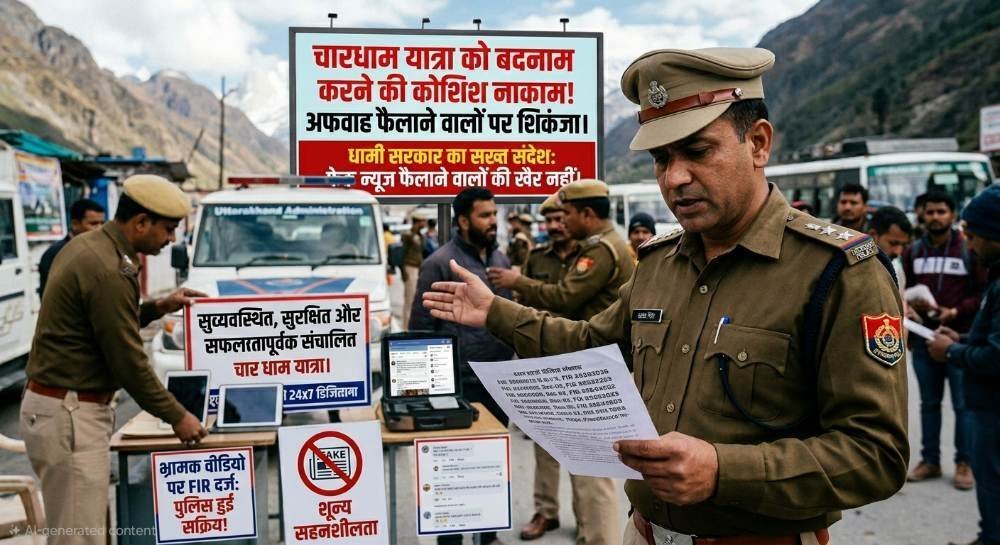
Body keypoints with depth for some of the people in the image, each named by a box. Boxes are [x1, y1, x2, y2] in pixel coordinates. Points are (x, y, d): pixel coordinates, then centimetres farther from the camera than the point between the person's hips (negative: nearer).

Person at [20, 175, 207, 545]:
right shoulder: (108, 270, -22)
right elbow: (128, 361, -18)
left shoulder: (86, 245, 8)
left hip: (54, 403, 10)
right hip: (70, 415, -10)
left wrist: (158, 307, 9)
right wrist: (176, 416, -9)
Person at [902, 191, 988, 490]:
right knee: (929, 403, 12)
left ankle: (964, 463, 12)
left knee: (963, 404, 1)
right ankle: (930, 460, 21)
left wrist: (956, 311, -16)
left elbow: (983, 292, -3)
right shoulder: (913, 251, 10)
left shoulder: (970, 249, -2)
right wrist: (909, 306, -1)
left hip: (960, 337, -4)